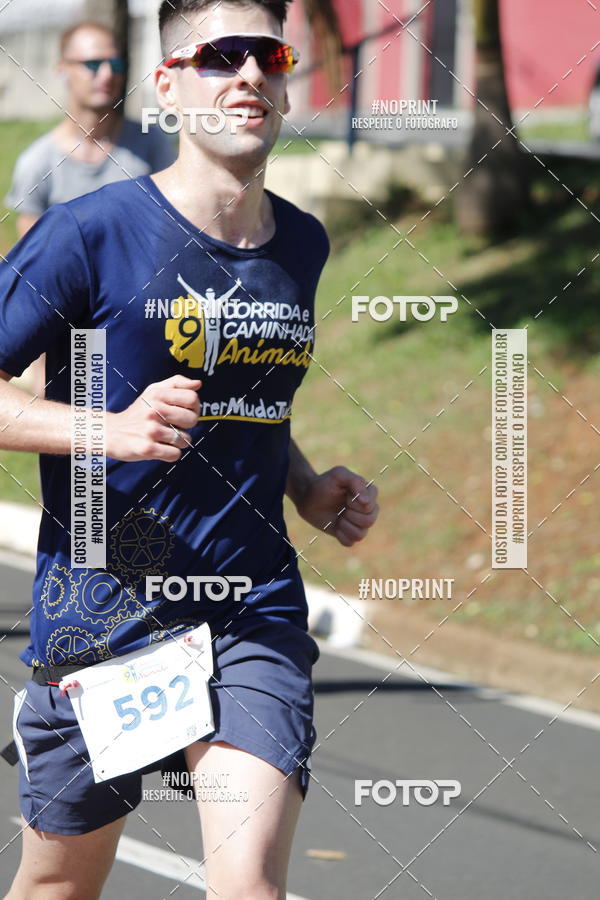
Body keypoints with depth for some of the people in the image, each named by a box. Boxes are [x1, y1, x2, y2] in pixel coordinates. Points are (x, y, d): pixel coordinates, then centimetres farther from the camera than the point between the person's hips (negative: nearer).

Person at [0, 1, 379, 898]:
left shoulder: (303, 246, 9)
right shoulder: (91, 233, -9)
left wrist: (309, 489, 8)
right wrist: (109, 428, -23)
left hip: (255, 620, 3)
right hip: (100, 616, -3)